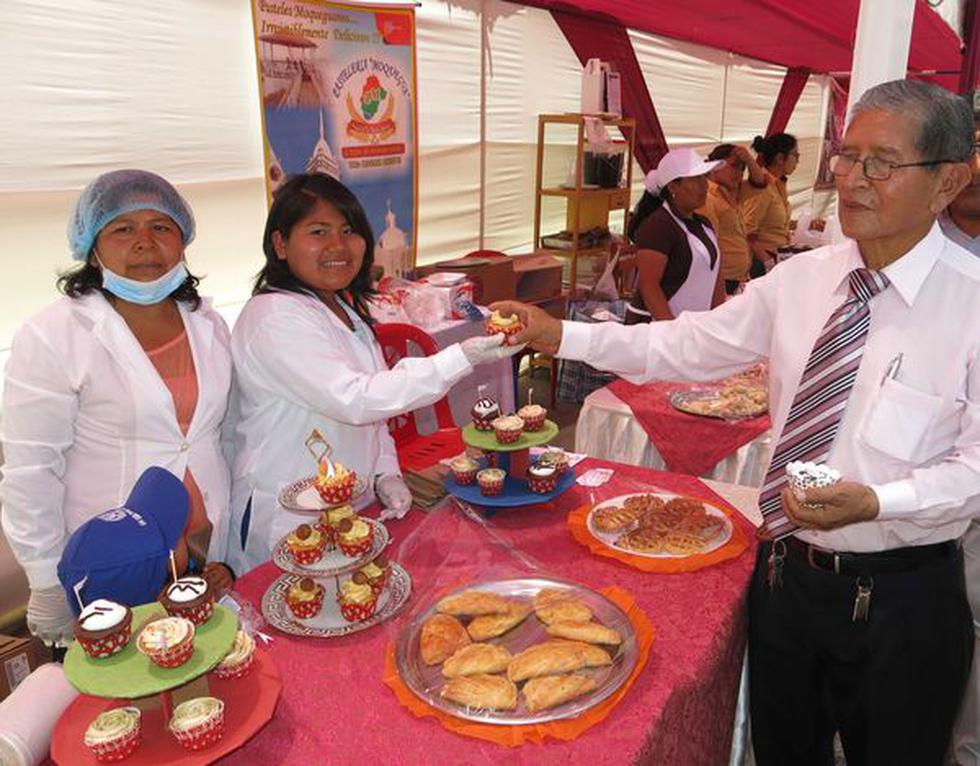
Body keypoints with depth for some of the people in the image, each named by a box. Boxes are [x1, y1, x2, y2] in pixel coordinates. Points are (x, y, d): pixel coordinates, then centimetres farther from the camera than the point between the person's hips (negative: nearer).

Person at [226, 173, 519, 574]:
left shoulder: (345, 308, 10)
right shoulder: (274, 316, -19)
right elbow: (353, 400, -28)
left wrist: (386, 473, 1)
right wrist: (462, 358, -29)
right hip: (288, 524, -7)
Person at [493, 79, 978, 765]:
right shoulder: (801, 279, -2)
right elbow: (689, 345, 0)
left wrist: (876, 501, -29)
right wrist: (560, 335, -5)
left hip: (900, 601, -4)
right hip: (788, 572, 5)